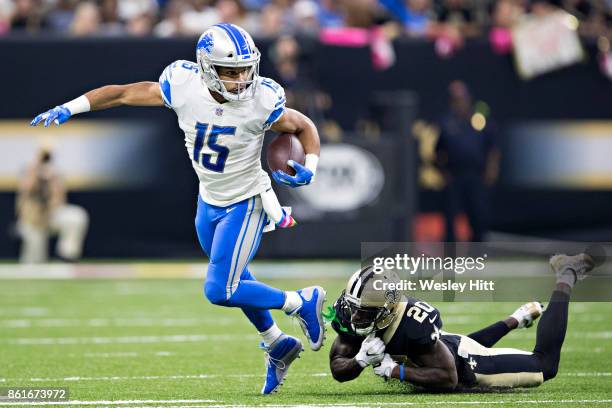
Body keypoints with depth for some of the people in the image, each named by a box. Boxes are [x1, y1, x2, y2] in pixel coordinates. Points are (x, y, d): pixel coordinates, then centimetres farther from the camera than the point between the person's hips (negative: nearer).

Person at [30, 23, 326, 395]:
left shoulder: (262, 102, -27)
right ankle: (279, 346, 39)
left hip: (245, 203, -5)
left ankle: (303, 303, 10)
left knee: (219, 290, -9)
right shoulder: (183, 86, -20)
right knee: (235, 281, 19)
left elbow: (305, 127, -9)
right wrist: (69, 109, -16)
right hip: (209, 200, 5)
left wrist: (310, 168, -26)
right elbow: (124, 93, -9)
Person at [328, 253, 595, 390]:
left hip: (467, 365, -7)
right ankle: (517, 319, 52)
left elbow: (448, 378, -37)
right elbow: (339, 370, -16)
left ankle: (565, 281, 22)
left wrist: (395, 370, -41)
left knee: (545, 365, 8)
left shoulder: (414, 324, -43)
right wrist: (361, 361, -38)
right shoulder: (350, 319, -26)